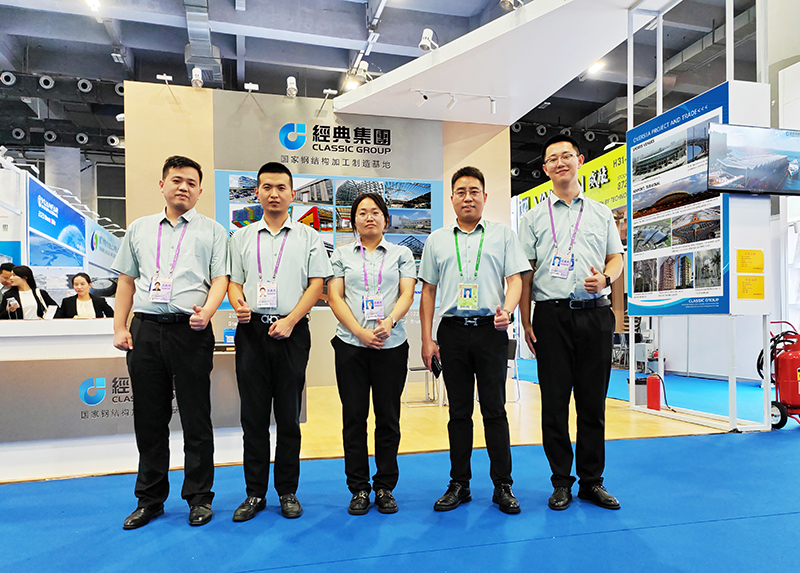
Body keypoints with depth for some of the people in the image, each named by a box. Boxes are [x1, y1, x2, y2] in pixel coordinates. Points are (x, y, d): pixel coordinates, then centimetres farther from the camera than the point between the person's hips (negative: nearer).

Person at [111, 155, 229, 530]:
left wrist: (207, 311, -19)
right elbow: (126, 280, 17)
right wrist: (120, 327, 8)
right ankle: (150, 498, 24)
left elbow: (220, 278, 0)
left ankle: (199, 496, 16)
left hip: (191, 330, -3)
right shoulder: (139, 229, 18)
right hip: (146, 330, 3)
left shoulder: (212, 231, 8)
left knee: (196, 418, 2)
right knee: (149, 418, 10)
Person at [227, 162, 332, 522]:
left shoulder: (309, 237, 7)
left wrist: (290, 320, -11)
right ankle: (255, 493, 17)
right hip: (252, 330, 2)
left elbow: (316, 284, 1)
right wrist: (238, 304, -11)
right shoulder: (241, 238, 13)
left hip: (292, 331, -2)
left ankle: (288, 492, 17)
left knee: (288, 416, 4)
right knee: (253, 415, 6)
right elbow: (233, 281, 11)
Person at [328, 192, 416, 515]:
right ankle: (359, 489, 16)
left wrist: (389, 321, -19)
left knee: (388, 417, 4)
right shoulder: (341, 255, 11)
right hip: (351, 345, 0)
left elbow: (407, 294, 1)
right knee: (354, 416, 3)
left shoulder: (401, 254, 11)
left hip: (392, 345, 0)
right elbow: (335, 297, 2)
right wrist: (360, 332, -11)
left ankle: (385, 487, 19)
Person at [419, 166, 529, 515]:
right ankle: (459, 484, 19)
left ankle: (503, 486, 13)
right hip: (452, 331, 2)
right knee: (459, 411, 8)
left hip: (490, 329, -2)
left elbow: (515, 279, 2)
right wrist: (427, 339, 6)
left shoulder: (503, 235, 9)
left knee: (494, 410, 1)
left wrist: (507, 310, -19)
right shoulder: (437, 240, 14)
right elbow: (428, 290, 13)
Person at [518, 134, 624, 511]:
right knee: (554, 402, 2)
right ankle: (561, 482, 15)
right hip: (552, 314, -1)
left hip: (595, 313, 2)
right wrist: (526, 322, -2)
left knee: (593, 401, 6)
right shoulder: (534, 217, 9)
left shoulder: (601, 213, 15)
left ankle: (592, 480, 19)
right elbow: (524, 272, 5)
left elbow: (616, 257, 16)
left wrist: (605, 278, -8)